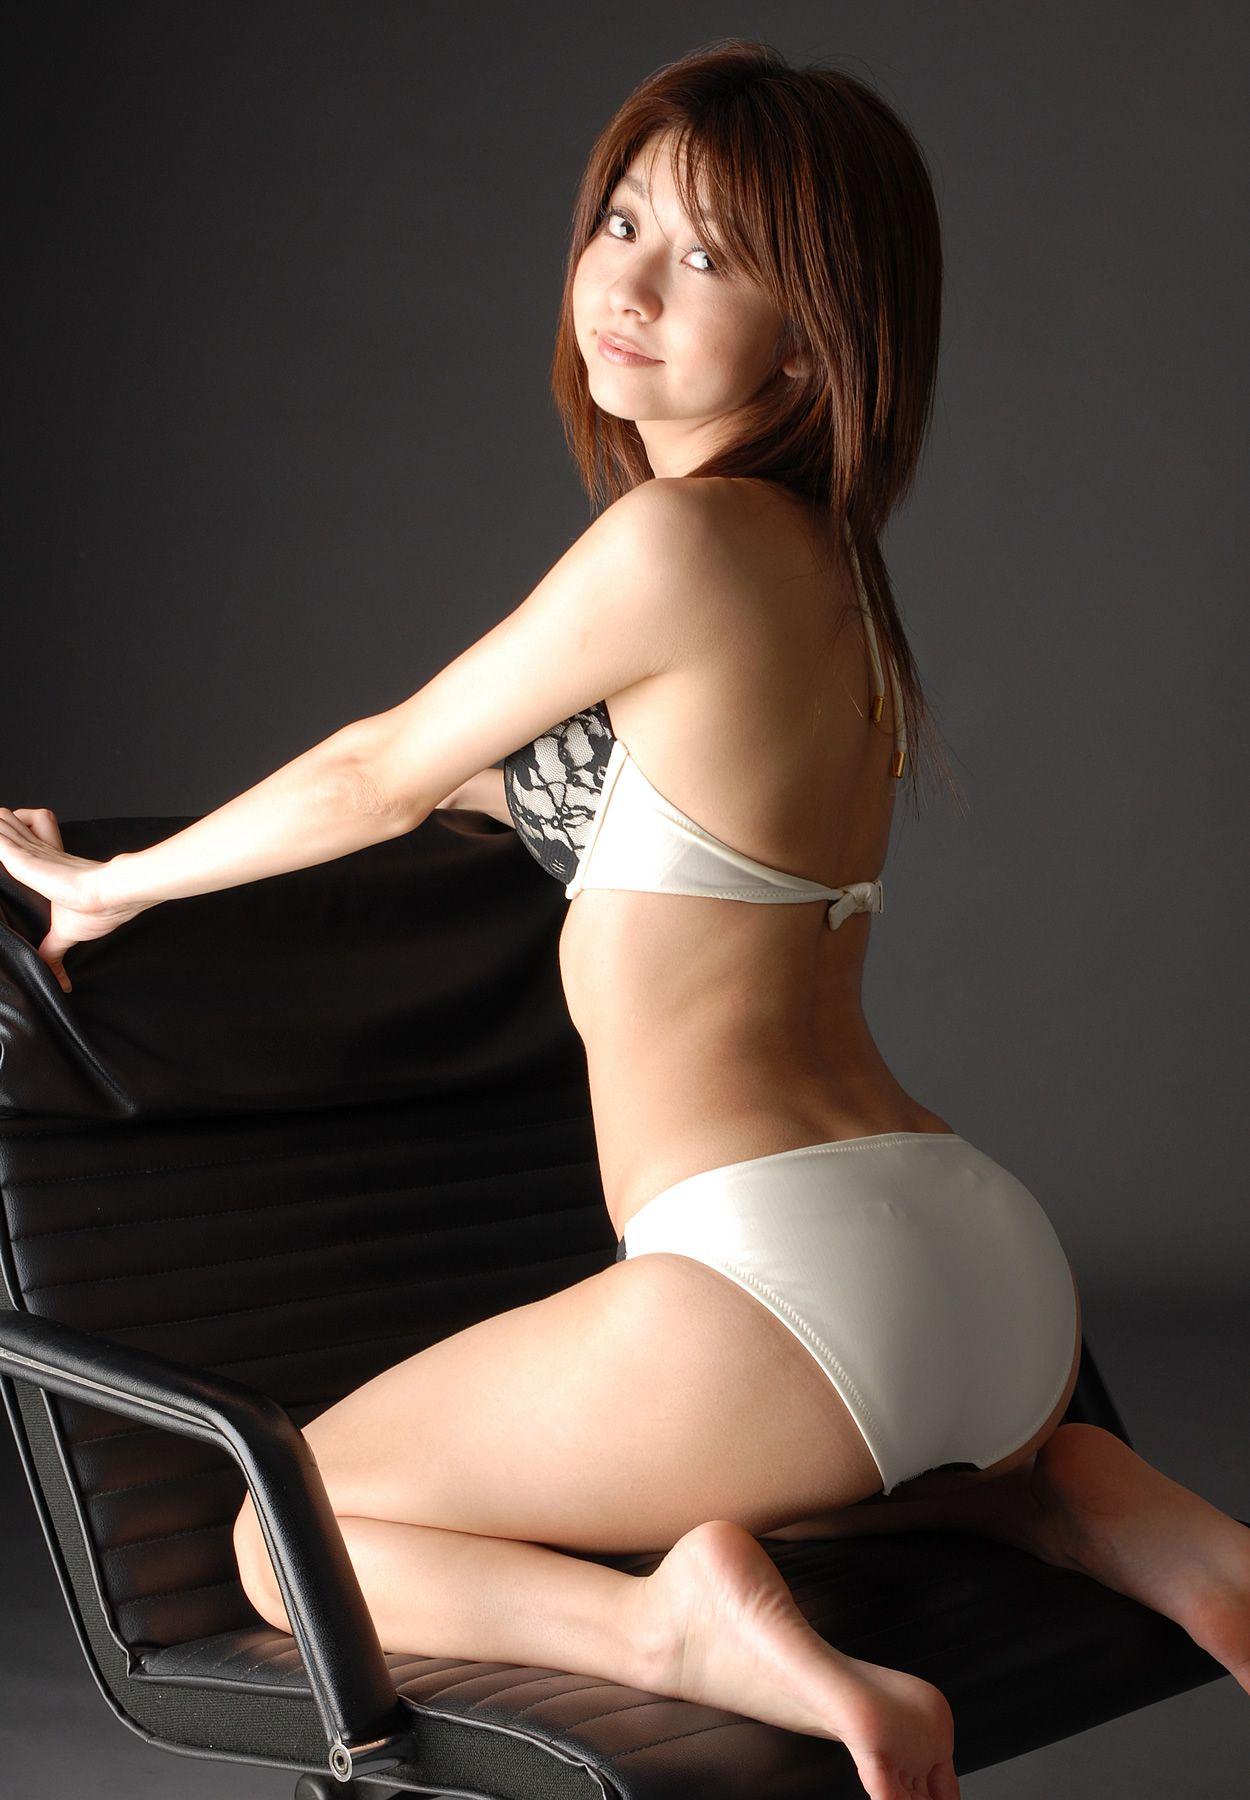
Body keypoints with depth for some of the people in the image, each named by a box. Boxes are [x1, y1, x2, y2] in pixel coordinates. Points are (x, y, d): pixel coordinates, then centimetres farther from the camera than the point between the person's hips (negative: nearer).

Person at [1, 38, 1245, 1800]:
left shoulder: (680, 541, -12)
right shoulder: (837, 566, 13)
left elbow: (383, 774, 1)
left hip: (790, 1276, -8)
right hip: (998, 1272, 8)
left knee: (284, 1540, 12)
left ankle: (680, 1623, -12)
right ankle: (1090, 1499, 14)